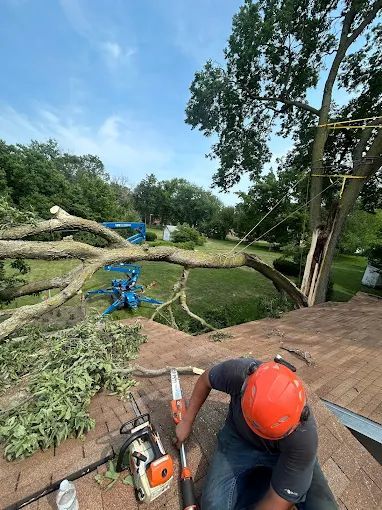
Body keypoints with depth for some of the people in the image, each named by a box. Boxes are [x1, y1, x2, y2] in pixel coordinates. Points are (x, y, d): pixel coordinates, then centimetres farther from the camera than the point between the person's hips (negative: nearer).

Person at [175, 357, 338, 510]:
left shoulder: (304, 437, -35)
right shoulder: (238, 372, -36)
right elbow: (205, 380, -14)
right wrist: (187, 421, -6)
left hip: (285, 452, -1)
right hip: (239, 438, 1)